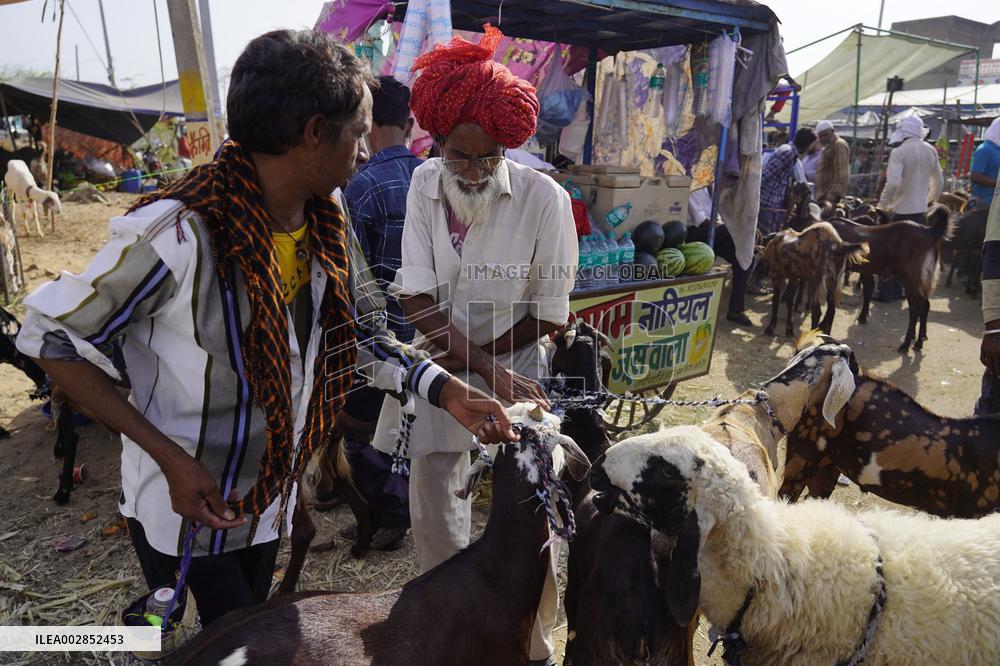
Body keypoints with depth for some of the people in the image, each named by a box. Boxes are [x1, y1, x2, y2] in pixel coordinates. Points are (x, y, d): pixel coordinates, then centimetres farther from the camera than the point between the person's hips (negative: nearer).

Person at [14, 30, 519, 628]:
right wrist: (171, 458, -23)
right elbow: (51, 336, -19)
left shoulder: (328, 231, -9)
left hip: (268, 503, 7)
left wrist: (448, 392, -15)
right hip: (182, 507, -6)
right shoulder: (177, 234, -30)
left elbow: (364, 334, 0)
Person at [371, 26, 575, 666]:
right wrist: (488, 373, -21)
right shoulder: (424, 184, -6)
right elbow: (417, 299, -12)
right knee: (432, 511, 13)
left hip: (516, 371, -3)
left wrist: (471, 359, -11)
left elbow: (547, 316, -10)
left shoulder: (544, 198, -15)